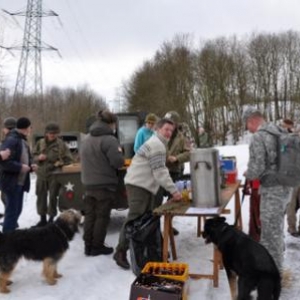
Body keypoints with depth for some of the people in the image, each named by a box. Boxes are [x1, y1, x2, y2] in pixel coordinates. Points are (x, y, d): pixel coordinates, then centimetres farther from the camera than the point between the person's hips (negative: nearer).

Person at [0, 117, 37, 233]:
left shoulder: (23, 141, 14)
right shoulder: (11, 140, -18)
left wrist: (30, 166, 5)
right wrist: (20, 167, -22)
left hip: (20, 182, 10)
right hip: (11, 182, -10)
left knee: (17, 210, 16)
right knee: (12, 210, -5)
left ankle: (11, 231, 28)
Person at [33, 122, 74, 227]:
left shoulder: (61, 144, -4)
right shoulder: (40, 143, 6)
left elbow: (69, 159, -1)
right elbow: (33, 156, 12)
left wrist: (60, 163, -18)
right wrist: (39, 157, -10)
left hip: (55, 174, -4)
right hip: (42, 174, 4)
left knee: (53, 197, 1)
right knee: (41, 196, 8)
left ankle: (51, 218, 16)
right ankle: (43, 218, 22)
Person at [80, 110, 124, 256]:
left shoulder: (86, 139, 10)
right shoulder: (109, 139, -17)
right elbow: (118, 162, -19)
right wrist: (119, 154, 1)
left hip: (89, 184, 7)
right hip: (105, 184, -7)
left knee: (90, 215, 13)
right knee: (102, 216, 3)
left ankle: (88, 245, 19)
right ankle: (97, 246, 10)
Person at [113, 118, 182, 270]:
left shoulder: (157, 143, 21)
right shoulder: (157, 144, -14)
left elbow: (158, 170, 24)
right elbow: (160, 172, -21)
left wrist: (172, 188, 20)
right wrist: (173, 190, -23)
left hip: (146, 186, 11)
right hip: (138, 185, -11)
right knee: (134, 219, -11)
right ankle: (120, 252, -8)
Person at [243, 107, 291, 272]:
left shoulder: (258, 137, -19)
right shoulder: (279, 132, 7)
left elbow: (256, 169, -22)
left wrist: (248, 174, 0)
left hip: (272, 190, -9)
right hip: (285, 186, 9)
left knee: (271, 231, 4)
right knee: (276, 227, 24)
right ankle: (274, 260, 41)